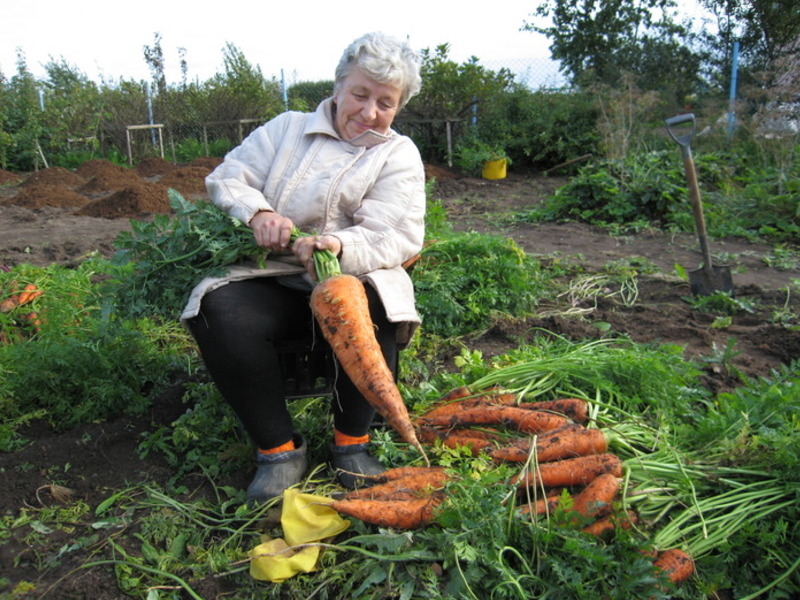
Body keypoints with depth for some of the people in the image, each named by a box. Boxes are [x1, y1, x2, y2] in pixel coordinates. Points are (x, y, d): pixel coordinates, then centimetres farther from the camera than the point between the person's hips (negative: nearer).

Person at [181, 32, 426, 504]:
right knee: (219, 311, -28)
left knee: (373, 306, -36)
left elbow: (399, 236, -7)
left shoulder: (399, 155, 8)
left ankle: (353, 441, -13)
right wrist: (256, 212, -12)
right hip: (273, 279, 2)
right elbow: (227, 177, 12)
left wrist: (343, 247, -28)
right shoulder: (286, 129, 17)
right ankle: (279, 448, -16)